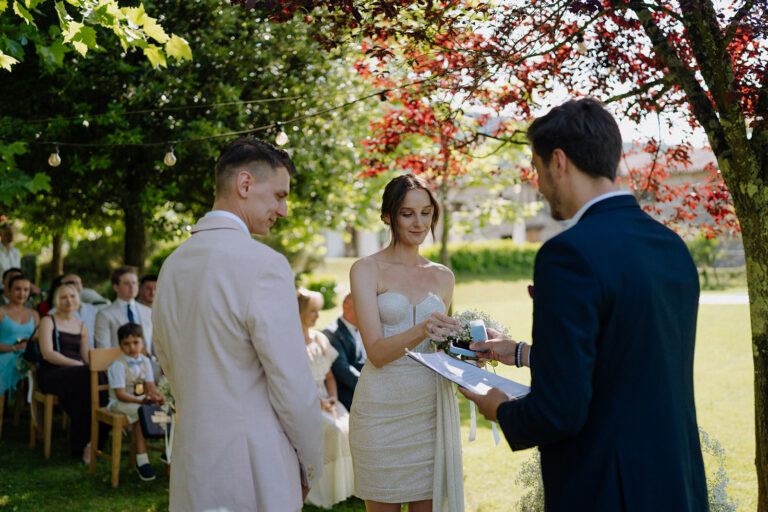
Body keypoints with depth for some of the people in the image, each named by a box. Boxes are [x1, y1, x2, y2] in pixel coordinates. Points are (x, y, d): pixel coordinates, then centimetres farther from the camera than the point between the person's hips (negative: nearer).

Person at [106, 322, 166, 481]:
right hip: (120, 403, -6)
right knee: (140, 414, -36)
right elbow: (120, 394, -19)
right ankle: (141, 460, -33)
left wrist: (158, 396, -19)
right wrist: (140, 401, -32)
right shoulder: (118, 365, -13)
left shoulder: (145, 361, 8)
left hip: (142, 399, 6)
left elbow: (150, 386, 4)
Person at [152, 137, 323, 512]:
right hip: (254, 479, -7)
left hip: (192, 473, 8)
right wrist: (311, 468, -2)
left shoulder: (172, 264, 8)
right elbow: (293, 386, -16)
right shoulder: (264, 264, -17)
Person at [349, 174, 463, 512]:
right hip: (382, 406, -4)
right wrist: (422, 331, -28)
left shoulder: (443, 277, 11)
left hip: (431, 405, 4)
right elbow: (376, 351, -12)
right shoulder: (366, 270, -2)